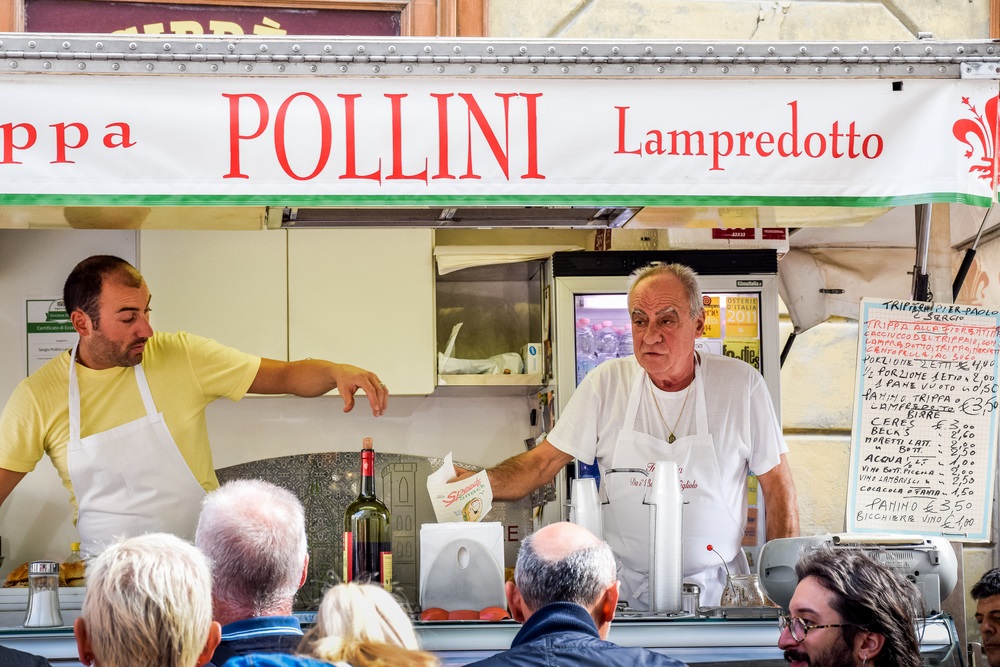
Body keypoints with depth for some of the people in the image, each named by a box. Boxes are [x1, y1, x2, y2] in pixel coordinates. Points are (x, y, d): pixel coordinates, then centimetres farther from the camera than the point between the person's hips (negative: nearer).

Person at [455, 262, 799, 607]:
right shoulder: (606, 382, 2)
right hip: (625, 587, 1)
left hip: (714, 587, 0)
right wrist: (481, 483, -18)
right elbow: (543, 462, 2)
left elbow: (778, 487, 4)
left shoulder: (740, 384, -1)